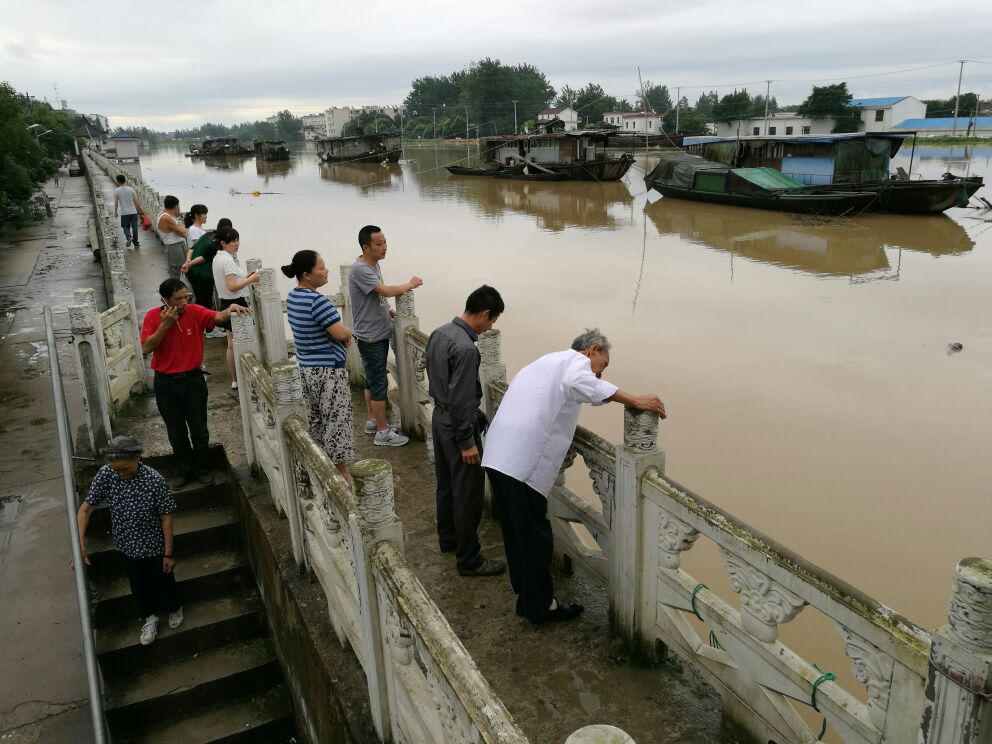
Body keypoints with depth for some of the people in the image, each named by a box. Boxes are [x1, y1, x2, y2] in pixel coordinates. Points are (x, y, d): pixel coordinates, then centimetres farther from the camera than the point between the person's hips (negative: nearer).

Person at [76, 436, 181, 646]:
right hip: (126, 546, 3)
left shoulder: (155, 481, -29)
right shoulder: (105, 475, -20)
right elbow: (85, 508, -11)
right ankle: (149, 617, 49)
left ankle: (174, 609, 51)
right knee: (138, 585, 23)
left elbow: (166, 518, -19)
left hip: (154, 546, -3)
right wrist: (80, 544, -19)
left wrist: (169, 553, -13)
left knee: (163, 581, 20)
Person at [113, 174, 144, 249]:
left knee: (125, 226, 13)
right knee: (134, 227, 7)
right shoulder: (131, 189, 0)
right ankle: (136, 243, 10)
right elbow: (136, 202, 2)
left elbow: (116, 203, -2)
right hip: (133, 212, 2)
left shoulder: (116, 191, -5)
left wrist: (115, 212, 12)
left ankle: (129, 237, -13)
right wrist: (141, 210, 12)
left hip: (124, 213, -1)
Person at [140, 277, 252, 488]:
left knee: (199, 429, 8)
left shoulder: (195, 312, -10)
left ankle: (201, 468, 26)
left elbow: (217, 317, -27)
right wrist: (165, 324, -22)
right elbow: (146, 348, -16)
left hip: (193, 378, 0)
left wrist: (230, 309, -49)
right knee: (176, 431, 13)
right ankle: (183, 470, 28)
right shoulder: (152, 316, -8)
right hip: (165, 382, 1)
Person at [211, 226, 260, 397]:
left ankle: (234, 381, 25)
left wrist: (245, 277, 9)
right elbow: (233, 286, -28)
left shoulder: (218, 258, 11)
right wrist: (251, 279, -18)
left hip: (227, 304, 10)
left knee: (232, 345, 16)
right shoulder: (228, 260, -20)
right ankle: (238, 385, 1)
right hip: (236, 305, -10)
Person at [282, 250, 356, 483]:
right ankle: (342, 474, 10)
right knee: (336, 420, 2)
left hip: (305, 367, 9)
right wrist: (348, 331, -2)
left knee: (313, 420, 18)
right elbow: (342, 333, -25)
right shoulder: (316, 300, -24)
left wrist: (341, 333, 3)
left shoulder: (292, 297, 5)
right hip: (327, 370, -9)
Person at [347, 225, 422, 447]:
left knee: (373, 380, 19)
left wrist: (389, 310, 6)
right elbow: (386, 291, -29)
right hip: (370, 337, -9)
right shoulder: (360, 269, -22)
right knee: (379, 383, -2)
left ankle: (373, 421, 32)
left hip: (379, 333, 9)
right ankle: (382, 432, 7)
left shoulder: (374, 265, 9)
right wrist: (410, 285, -14)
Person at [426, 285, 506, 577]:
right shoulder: (465, 348, -27)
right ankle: (469, 559, 12)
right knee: (468, 494, 2)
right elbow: (460, 400, -26)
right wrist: (467, 442, -18)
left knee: (446, 485, 22)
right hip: (458, 426, -10)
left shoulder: (439, 333, 2)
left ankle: (448, 538, 39)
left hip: (439, 418, 10)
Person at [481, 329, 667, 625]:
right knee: (535, 536, 5)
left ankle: (527, 598, 32)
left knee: (516, 532, 19)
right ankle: (541, 606, 18)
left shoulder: (547, 362, 30)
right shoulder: (577, 360, 1)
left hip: (497, 454, 9)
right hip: (523, 462, -9)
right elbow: (576, 382, -23)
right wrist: (635, 401, -24)